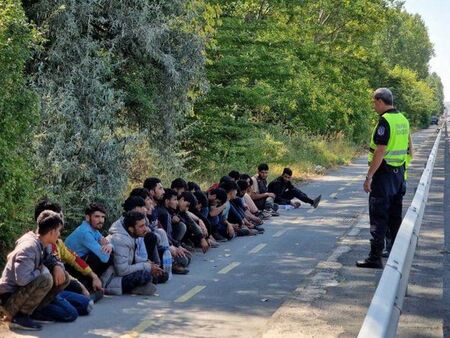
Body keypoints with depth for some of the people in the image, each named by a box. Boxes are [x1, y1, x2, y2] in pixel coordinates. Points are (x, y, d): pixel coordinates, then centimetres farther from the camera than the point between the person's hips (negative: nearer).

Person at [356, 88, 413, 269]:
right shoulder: (403, 119, 10)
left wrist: (369, 176, -19)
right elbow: (409, 147, 17)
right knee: (395, 216, 16)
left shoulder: (385, 121, -17)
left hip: (384, 173, -9)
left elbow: (380, 152, -22)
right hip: (399, 172, 9)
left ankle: (375, 257, -4)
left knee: (378, 217, -5)